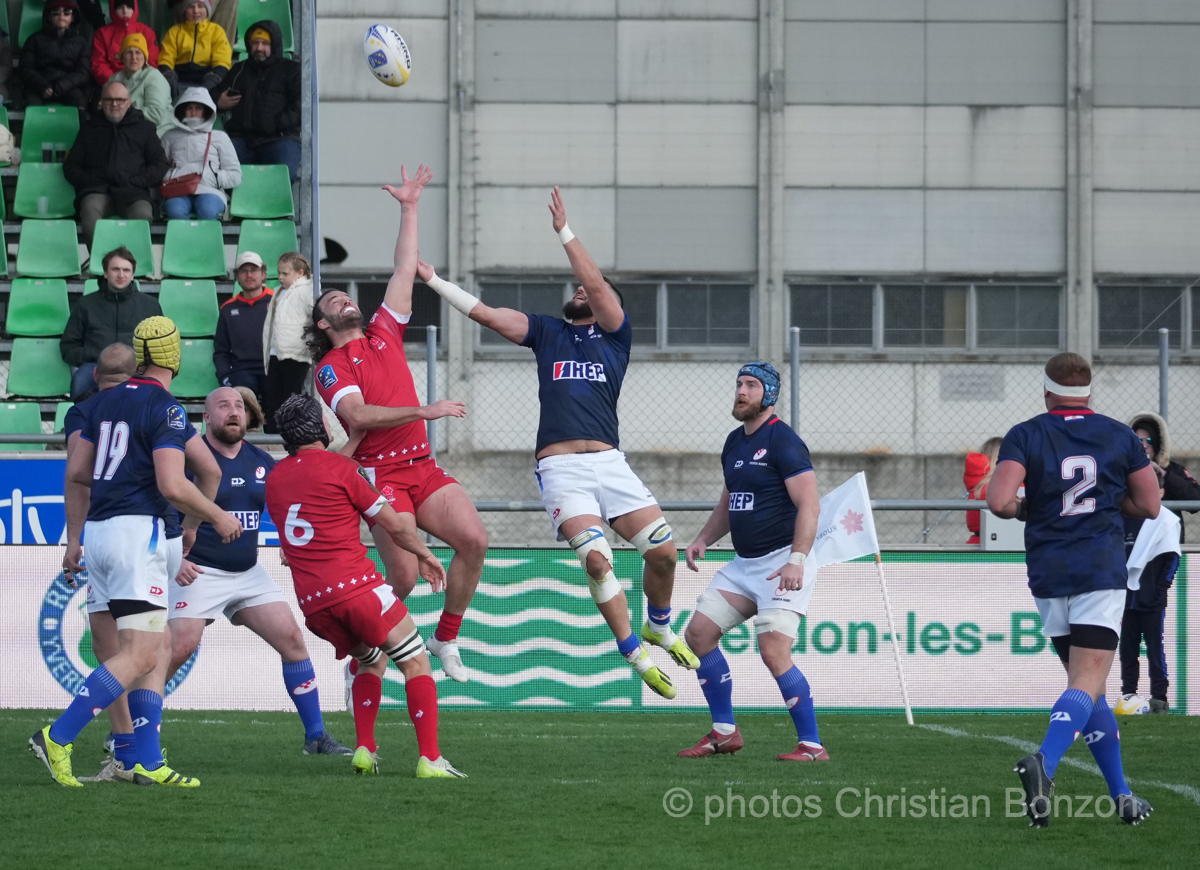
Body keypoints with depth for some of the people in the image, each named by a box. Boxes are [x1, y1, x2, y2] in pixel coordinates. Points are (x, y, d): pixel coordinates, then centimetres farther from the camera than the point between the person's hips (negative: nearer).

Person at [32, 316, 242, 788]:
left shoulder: (107, 401, 12)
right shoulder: (166, 410, -10)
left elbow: (76, 471, 16)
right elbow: (172, 485, -18)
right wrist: (219, 517, -4)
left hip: (98, 530, 9)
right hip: (136, 532, -9)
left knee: (160, 646, 11)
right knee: (140, 655, -10)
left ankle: (147, 761, 4)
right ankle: (57, 738, -17)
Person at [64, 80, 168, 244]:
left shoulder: (144, 127, 22)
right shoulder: (89, 129, 26)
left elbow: (160, 164, 16)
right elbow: (71, 166, 24)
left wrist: (135, 181, -1)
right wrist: (86, 181, 1)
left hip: (132, 192, -1)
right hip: (97, 190, 1)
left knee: (142, 214, -36)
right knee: (90, 209, -36)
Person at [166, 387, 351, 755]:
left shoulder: (261, 462, 8)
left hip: (248, 572, 6)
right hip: (199, 573, -6)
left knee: (292, 639, -1)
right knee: (179, 648, -19)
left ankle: (316, 735, 7)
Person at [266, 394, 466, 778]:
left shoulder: (274, 478, 12)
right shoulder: (342, 468, -5)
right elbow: (394, 524, -1)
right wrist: (424, 555, 15)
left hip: (312, 602, 6)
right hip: (357, 585, -6)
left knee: (372, 661, 27)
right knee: (416, 662, 4)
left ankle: (364, 751, 10)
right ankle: (430, 758, -9)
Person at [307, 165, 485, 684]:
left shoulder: (384, 335, 18)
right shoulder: (331, 367, 1)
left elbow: (404, 271, 21)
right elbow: (356, 414, -16)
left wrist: (409, 209, 20)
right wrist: (420, 411, -22)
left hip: (422, 466, 6)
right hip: (380, 472, -6)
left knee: (474, 540, -12)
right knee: (404, 575, -16)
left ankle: (446, 639, 4)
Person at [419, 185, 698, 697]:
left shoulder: (615, 333, 14)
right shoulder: (547, 332, 20)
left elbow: (597, 285, -1)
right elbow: (485, 314, 15)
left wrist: (564, 232, -2)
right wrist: (434, 281, 10)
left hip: (609, 462, 0)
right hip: (560, 467, 0)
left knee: (663, 550, -8)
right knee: (595, 558, -20)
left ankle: (659, 627, 21)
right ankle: (637, 656, -11)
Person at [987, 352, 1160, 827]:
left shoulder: (1025, 436, 1)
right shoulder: (1120, 436, 5)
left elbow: (999, 501, -13)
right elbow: (1149, 505, 9)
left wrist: (1024, 509, 8)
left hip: (1048, 574, 2)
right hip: (1102, 573, -2)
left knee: (1087, 685, 14)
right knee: (1087, 685, -9)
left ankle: (1122, 795, 16)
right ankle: (1044, 762, -36)